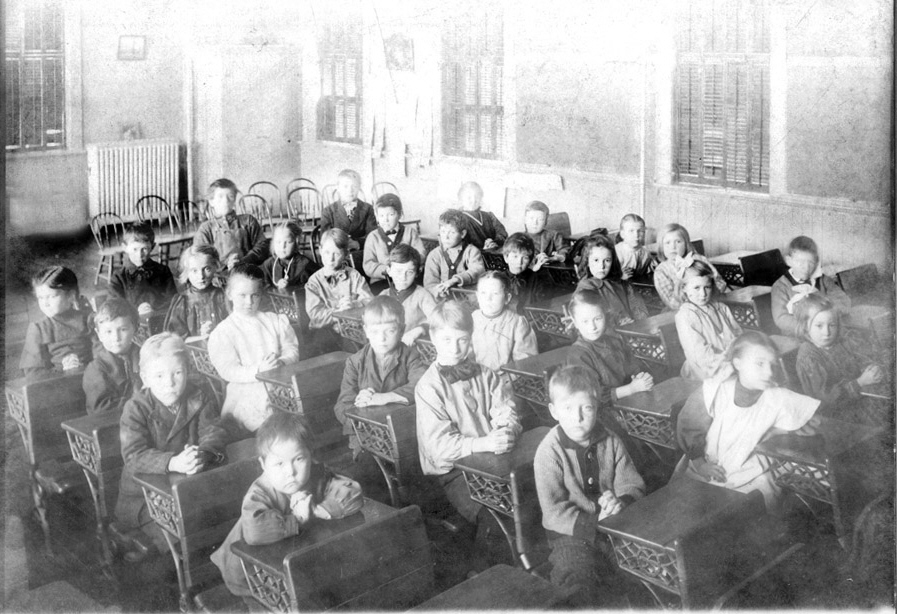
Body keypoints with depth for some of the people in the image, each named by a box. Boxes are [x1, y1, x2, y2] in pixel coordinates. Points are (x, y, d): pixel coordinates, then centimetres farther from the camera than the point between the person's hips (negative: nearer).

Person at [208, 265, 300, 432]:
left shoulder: (277, 321, 16)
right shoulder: (221, 333, 5)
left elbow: (292, 351, 8)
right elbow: (228, 371, -6)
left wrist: (281, 362, -16)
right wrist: (258, 370, -23)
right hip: (248, 391, -3)